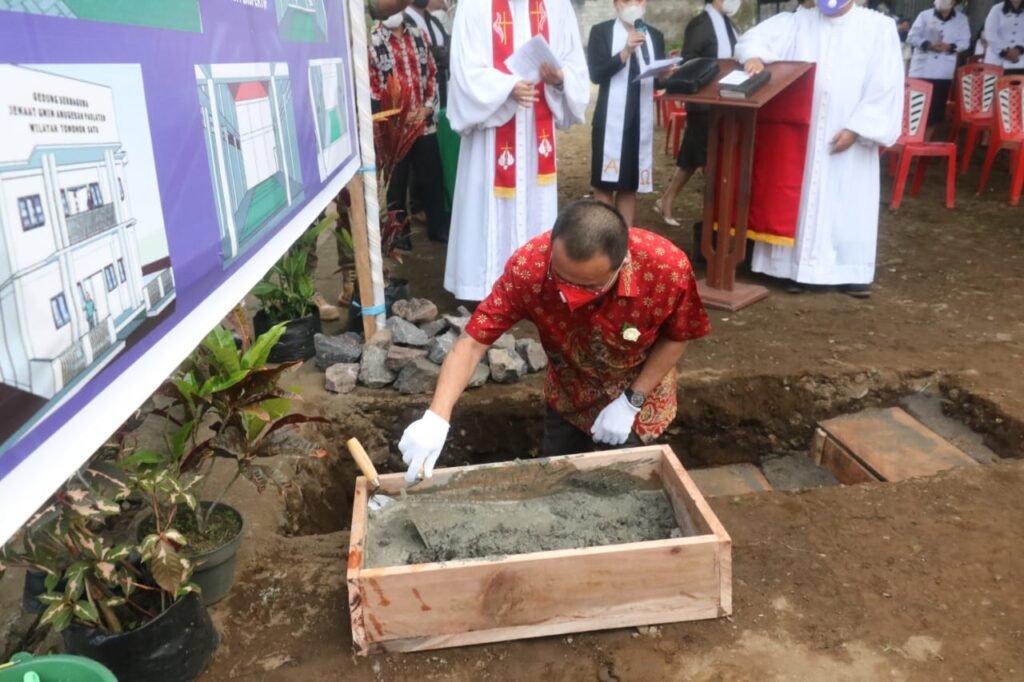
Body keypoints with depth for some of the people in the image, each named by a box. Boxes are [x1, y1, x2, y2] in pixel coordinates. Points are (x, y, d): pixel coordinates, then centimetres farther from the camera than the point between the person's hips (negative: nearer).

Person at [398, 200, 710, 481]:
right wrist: (436, 417, -43)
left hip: (641, 389, -1)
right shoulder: (528, 266, -36)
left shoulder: (668, 266, -36)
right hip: (569, 393, 1)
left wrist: (632, 401, -21)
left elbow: (676, 338, -16)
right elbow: (473, 342, -31)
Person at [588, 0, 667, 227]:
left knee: (630, 185, 9)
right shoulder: (601, 32, -1)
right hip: (610, 120, -4)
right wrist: (625, 52, -23)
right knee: (604, 184, 0)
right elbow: (596, 74, -13)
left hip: (641, 120, 4)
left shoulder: (655, 36, 13)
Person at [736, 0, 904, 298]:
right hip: (801, 135, 2)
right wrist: (754, 55, -26)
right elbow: (758, 37, -2)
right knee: (801, 201, 5)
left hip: (849, 135, -2)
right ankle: (798, 267, 14)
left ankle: (852, 270, 13)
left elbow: (886, 85, -5)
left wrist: (856, 128, -12)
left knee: (850, 202, 4)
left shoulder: (879, 27, 1)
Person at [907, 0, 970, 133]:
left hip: (944, 72, 2)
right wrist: (928, 44, -19)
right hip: (921, 69, -1)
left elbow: (965, 42, 3)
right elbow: (912, 37, -2)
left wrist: (950, 47, -17)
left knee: (936, 108, 3)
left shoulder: (961, 19, 9)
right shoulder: (924, 15, 5)